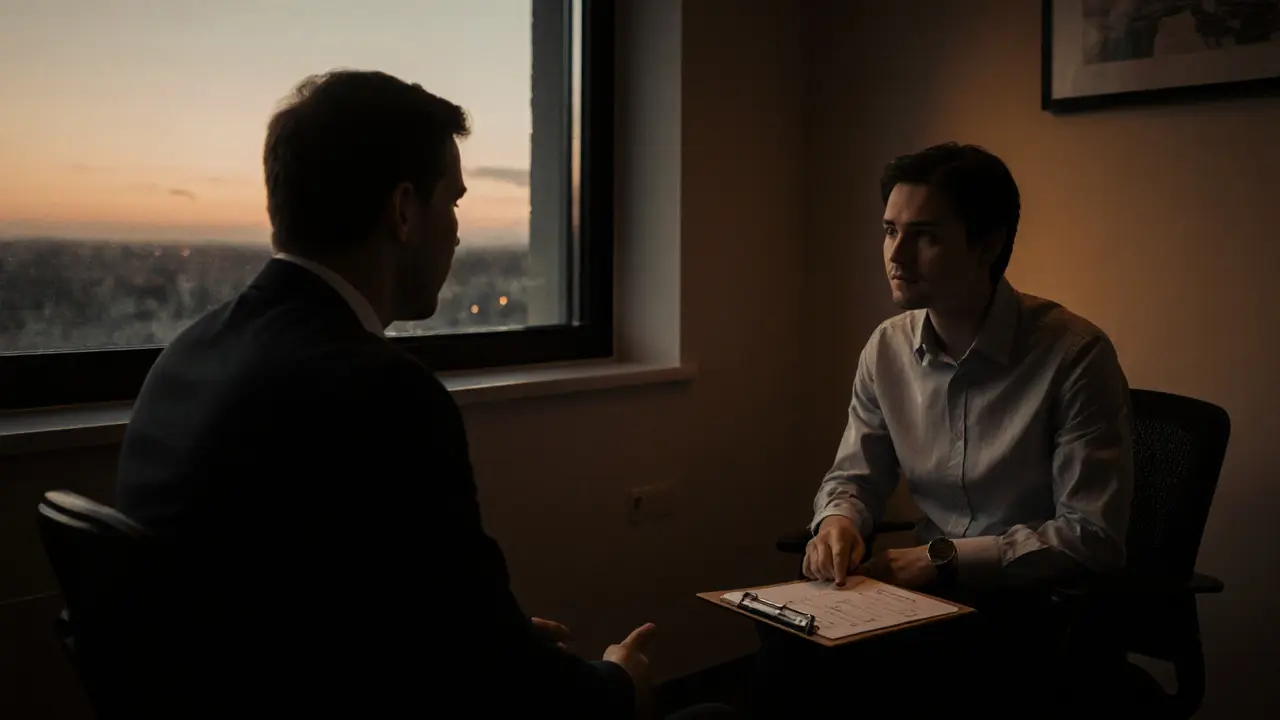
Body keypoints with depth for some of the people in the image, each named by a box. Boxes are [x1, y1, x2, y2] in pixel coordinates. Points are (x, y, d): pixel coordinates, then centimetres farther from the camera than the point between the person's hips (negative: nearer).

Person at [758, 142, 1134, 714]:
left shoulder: (1074, 354, -17)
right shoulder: (885, 349, 0)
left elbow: (1093, 536, -18)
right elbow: (853, 477, 10)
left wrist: (942, 556, -21)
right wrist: (838, 522, -14)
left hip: (1046, 603, -5)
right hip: (931, 586, 5)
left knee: (894, 665, -30)